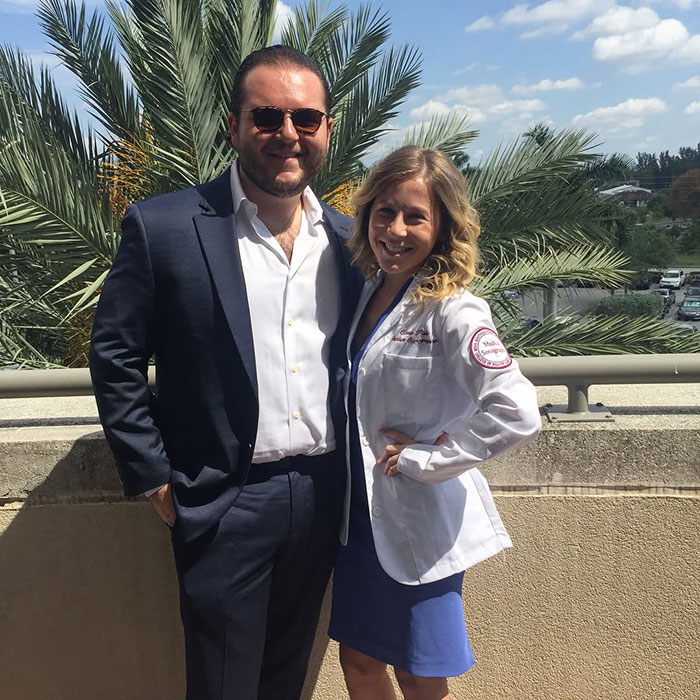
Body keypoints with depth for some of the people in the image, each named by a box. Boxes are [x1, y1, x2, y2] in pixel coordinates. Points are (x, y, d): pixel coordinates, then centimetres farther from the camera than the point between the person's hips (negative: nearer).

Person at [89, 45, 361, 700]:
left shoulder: (347, 238, 3)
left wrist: (355, 466, 8)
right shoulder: (161, 226, -10)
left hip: (322, 496, 4)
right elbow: (114, 359, -5)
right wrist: (154, 478, -6)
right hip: (224, 500, -4)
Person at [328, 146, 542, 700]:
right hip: (362, 515, 7)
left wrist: (424, 458, -20)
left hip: (419, 524, -6)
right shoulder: (367, 295, 3)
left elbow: (518, 415, -30)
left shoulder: (452, 311, -19)